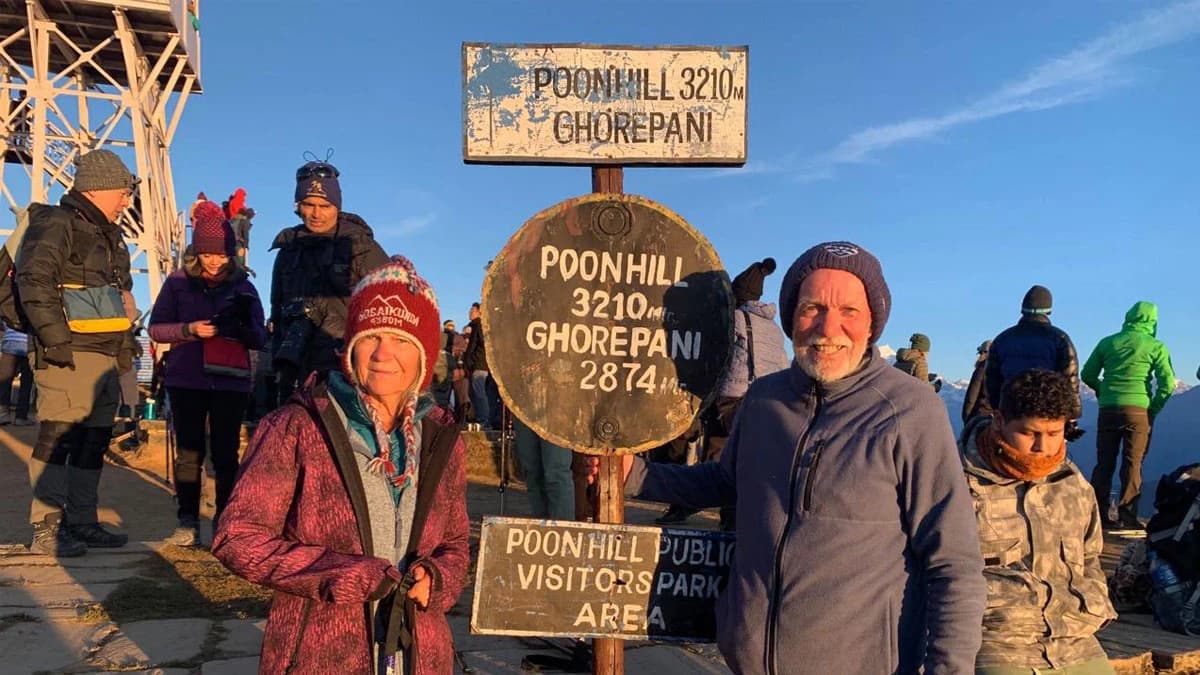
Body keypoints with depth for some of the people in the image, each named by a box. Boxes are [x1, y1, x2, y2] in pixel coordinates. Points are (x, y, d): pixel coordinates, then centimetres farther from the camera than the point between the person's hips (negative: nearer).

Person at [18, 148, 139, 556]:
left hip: (106, 357, 9)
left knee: (93, 441, 11)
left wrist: (125, 348, 20)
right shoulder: (56, 224, -6)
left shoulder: (108, 236, 23)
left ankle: (82, 523, 18)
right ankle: (46, 529, -3)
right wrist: (54, 337, -21)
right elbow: (34, 282, -17)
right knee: (59, 436, -9)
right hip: (68, 355, -9)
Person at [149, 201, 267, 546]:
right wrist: (189, 329, -13)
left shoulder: (243, 285, 6)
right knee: (189, 453, 4)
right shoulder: (178, 282, 6)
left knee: (226, 453, 1)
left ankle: (225, 522, 9)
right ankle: (188, 521, 13)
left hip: (231, 382, 0)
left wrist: (245, 327, -18)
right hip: (187, 381, 0)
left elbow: (261, 339, 5)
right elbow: (156, 328, 5)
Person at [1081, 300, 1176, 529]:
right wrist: (1154, 408, 5)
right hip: (1138, 409, -2)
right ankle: (1127, 515, 3)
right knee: (1133, 463, 4)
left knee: (1104, 463, 9)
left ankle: (1098, 514, 10)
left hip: (1108, 408, 3)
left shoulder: (1108, 342, 8)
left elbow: (1088, 375, 10)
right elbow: (1168, 383, -7)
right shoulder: (1156, 346, 0)